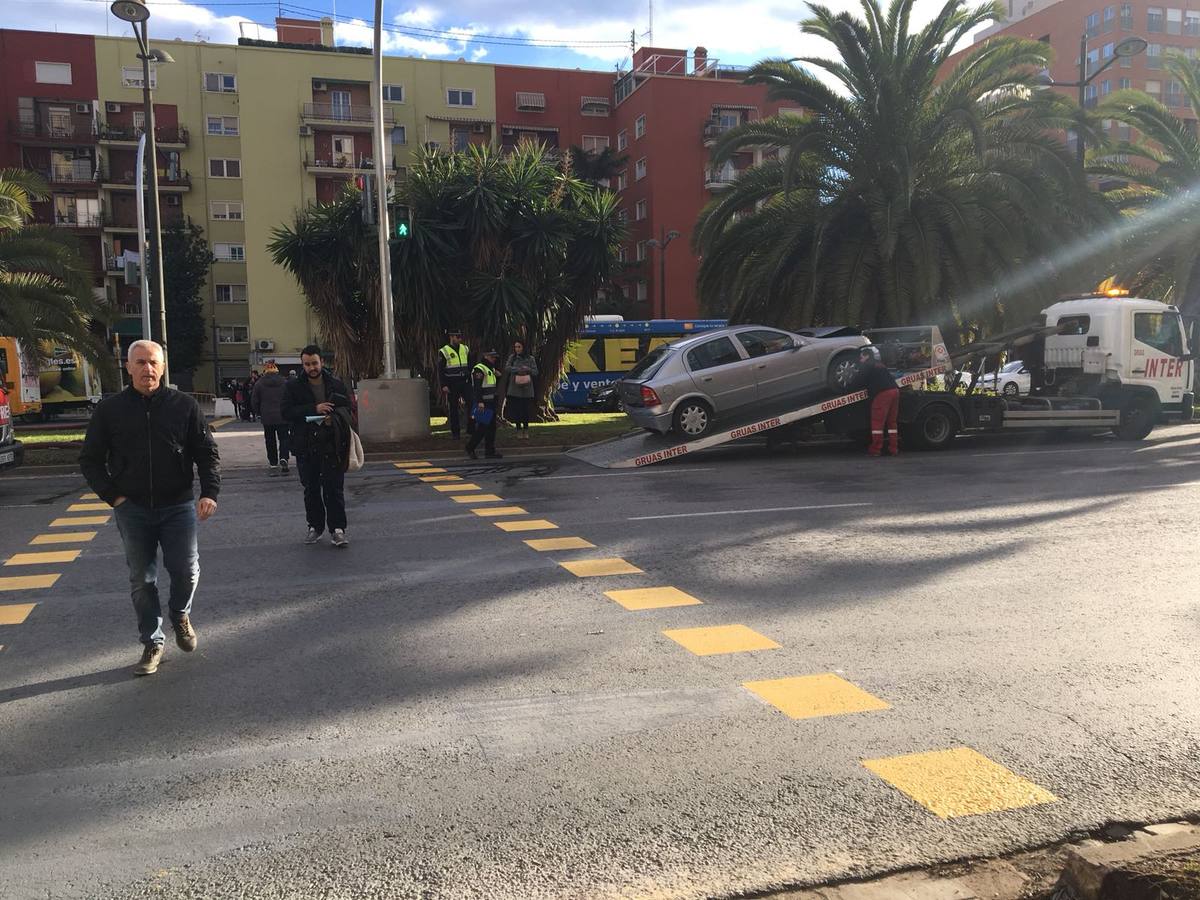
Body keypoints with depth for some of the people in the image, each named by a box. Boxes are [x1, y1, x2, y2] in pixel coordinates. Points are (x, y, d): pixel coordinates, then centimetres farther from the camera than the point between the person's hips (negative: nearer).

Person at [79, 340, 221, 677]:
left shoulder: (183, 405, 0)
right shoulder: (110, 409, 2)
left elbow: (207, 453, 2)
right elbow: (90, 459, 8)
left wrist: (209, 492, -11)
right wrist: (112, 495, -2)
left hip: (178, 506, -1)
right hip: (132, 509, 1)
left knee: (186, 571, 0)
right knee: (142, 579, 8)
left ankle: (180, 615, 32)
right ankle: (152, 644, 21)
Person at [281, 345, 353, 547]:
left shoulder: (336, 384, 5)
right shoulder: (293, 387, 3)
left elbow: (347, 409, 6)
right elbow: (286, 412, -7)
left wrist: (333, 417, -15)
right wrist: (314, 409, -17)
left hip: (332, 445, -1)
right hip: (305, 446, 1)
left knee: (334, 489, -2)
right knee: (311, 489, 11)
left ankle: (337, 529, 2)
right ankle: (315, 527, 21)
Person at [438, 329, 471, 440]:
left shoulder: (465, 349, 9)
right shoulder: (443, 352, -3)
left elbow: (470, 366, 16)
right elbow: (440, 370, -3)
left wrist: (471, 380, 11)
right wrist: (443, 385, -10)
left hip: (465, 382, 3)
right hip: (451, 385, -3)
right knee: (453, 409, 3)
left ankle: (471, 429, 4)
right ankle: (455, 433, 11)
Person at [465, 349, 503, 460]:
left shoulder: (491, 369, 18)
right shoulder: (479, 369, -13)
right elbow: (477, 387, -21)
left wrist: (497, 376, 9)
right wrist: (480, 402, -29)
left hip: (491, 403, 10)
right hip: (482, 404, -10)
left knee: (491, 428, 9)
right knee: (482, 427, -9)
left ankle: (490, 451, 14)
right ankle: (470, 448, 4)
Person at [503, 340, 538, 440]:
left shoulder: (530, 358, 6)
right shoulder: (512, 357, 7)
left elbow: (535, 372, 3)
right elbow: (507, 368, -6)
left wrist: (528, 369, -15)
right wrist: (518, 369, -17)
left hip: (527, 390, 0)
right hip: (515, 389, 0)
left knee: (526, 411, -1)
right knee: (516, 411, 0)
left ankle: (526, 430, 14)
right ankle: (519, 431, 12)